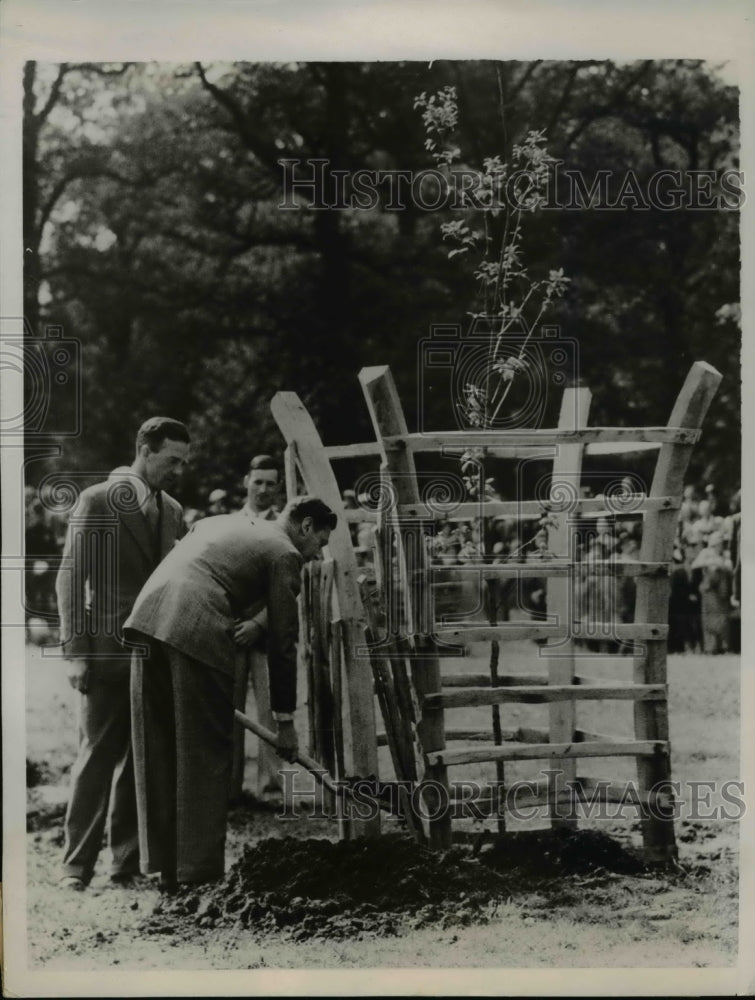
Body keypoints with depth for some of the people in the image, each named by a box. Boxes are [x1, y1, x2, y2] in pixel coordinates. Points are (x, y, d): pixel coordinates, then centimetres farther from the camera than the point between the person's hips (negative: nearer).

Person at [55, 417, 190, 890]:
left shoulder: (173, 511, 12)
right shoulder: (98, 501, -4)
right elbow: (71, 578, -6)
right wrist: (76, 651, -12)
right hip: (108, 651, -5)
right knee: (98, 754, -3)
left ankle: (128, 858, 12)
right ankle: (78, 863, 3)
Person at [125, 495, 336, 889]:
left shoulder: (223, 523, 31)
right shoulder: (284, 553, 9)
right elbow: (282, 642, 8)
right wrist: (285, 720, 14)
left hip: (147, 617, 7)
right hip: (197, 634, -7)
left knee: (158, 753, 12)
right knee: (207, 754, 2)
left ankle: (165, 867, 17)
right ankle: (199, 871, 4)